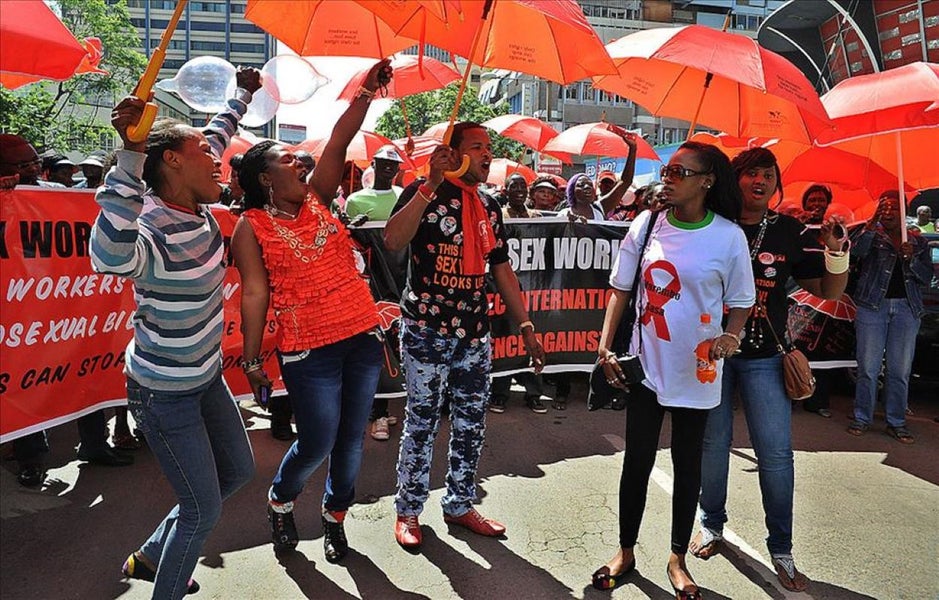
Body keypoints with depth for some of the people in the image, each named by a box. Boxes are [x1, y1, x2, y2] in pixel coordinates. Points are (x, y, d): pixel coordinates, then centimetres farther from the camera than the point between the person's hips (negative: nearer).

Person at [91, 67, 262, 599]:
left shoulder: (198, 209, -5)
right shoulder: (153, 233, -30)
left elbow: (216, 136, 14)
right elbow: (111, 258, -55)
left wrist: (243, 96, 26)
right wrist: (131, 155, -58)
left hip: (206, 376, 9)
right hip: (165, 392, -9)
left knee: (239, 470, 24)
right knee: (203, 510, 3)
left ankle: (152, 556, 41)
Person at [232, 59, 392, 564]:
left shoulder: (317, 200, 11)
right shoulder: (252, 226, -1)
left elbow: (338, 143, 5)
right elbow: (255, 293, -7)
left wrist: (366, 92, -2)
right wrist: (252, 360, -10)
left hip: (362, 335, 5)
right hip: (308, 349, -5)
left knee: (352, 437, 12)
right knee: (317, 443, 1)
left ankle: (335, 515, 35)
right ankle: (280, 502, 34)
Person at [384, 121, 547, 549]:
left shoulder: (489, 206, 12)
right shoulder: (425, 192, -6)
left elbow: (502, 269, 15)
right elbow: (393, 240, -25)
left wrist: (526, 326, 11)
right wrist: (432, 184, -26)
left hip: (474, 333, 6)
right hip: (426, 331, -6)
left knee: (471, 423, 12)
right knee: (422, 421, 4)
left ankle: (459, 505, 28)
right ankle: (408, 511, 20)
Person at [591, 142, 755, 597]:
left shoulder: (728, 236, -8)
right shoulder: (646, 225, -3)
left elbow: (741, 302, 1)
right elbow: (620, 289, 3)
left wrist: (729, 335, -19)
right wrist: (605, 347, -5)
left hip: (696, 371, -1)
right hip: (646, 364, 1)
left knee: (687, 464, 13)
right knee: (637, 459, 9)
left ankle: (678, 560, 30)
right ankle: (625, 552, 28)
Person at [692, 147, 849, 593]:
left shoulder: (790, 232, 3)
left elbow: (829, 291, 6)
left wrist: (834, 249, -10)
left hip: (764, 357, 1)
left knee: (776, 453, 0)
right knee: (712, 443, 10)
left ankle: (781, 548, 16)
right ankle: (712, 523, 31)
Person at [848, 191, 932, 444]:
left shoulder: (919, 243, 13)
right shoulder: (872, 235, 5)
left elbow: (927, 277, 7)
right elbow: (856, 250, -17)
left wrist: (911, 258, -10)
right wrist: (873, 221, -26)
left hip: (906, 309, 2)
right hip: (873, 306, -2)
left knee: (900, 371, 4)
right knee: (868, 368, -1)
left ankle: (896, 423, 14)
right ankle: (862, 418, 11)